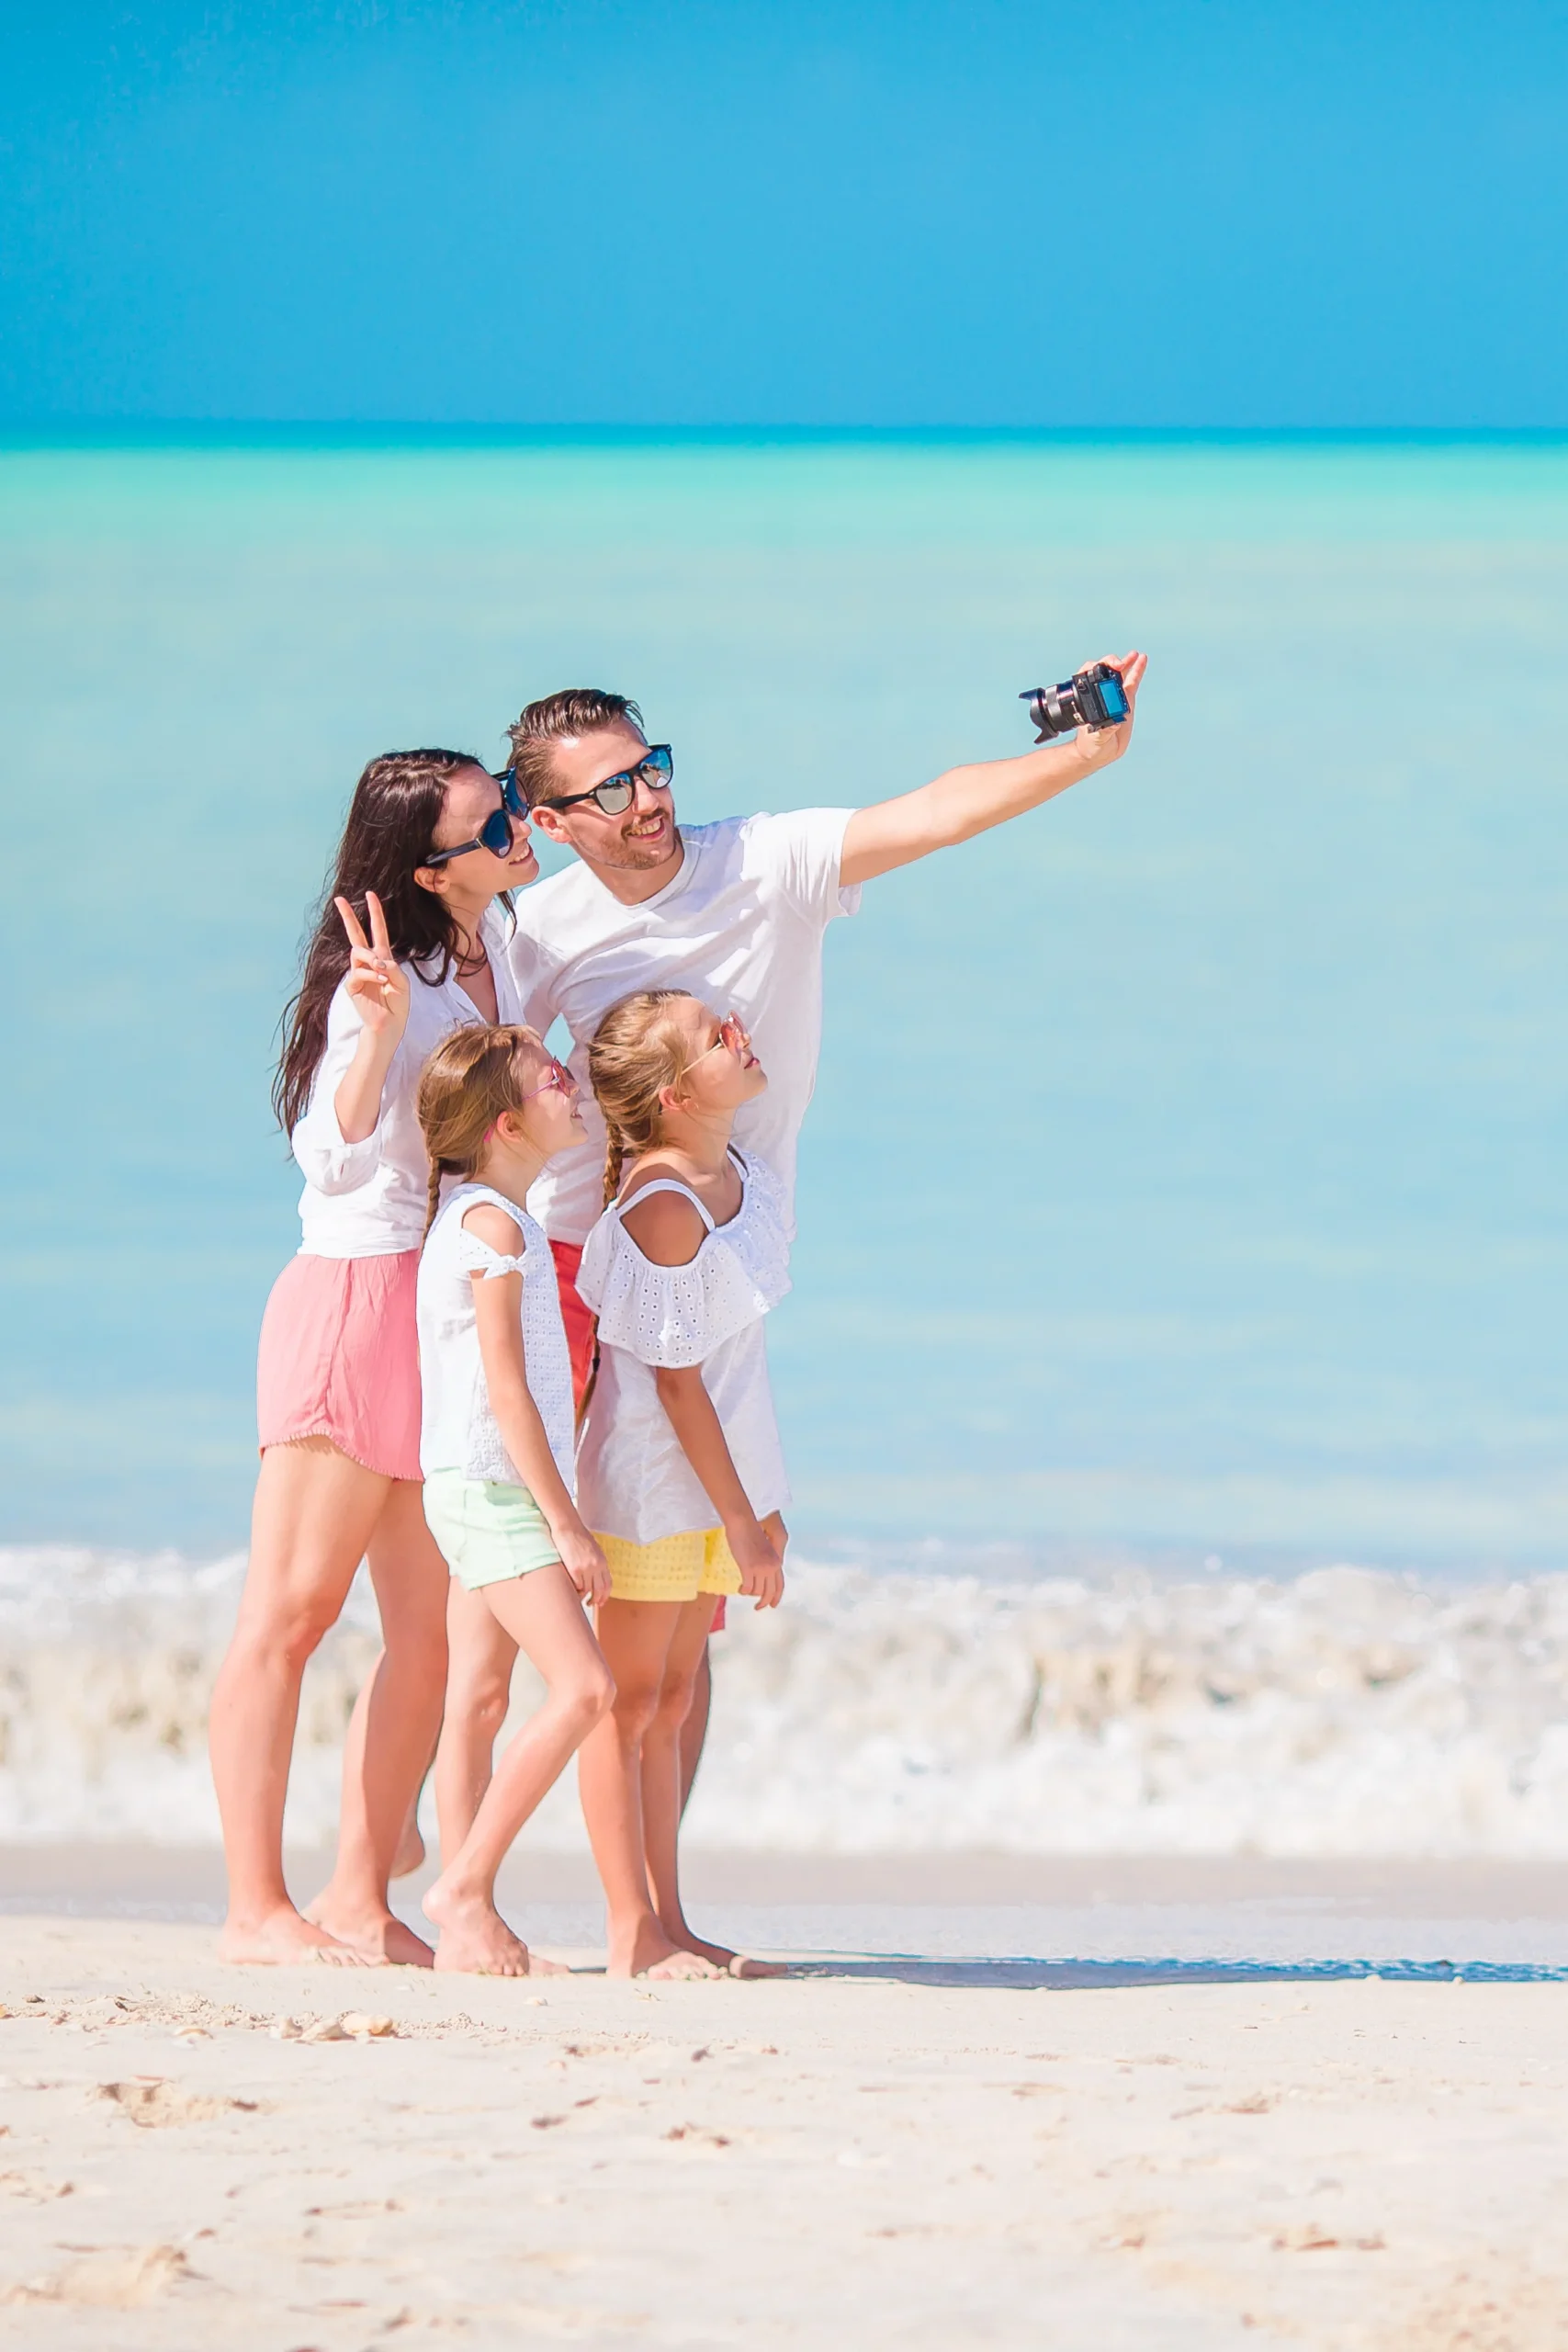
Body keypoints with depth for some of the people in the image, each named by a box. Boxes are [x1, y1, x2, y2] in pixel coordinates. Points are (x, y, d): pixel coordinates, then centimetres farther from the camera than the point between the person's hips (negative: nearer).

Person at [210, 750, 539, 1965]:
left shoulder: (497, 946, 11)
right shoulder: (383, 982, -14)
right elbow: (336, 1157, -23)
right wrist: (381, 1031, -35)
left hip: (457, 1307, 8)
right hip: (356, 1301, -8)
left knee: (435, 1634, 5)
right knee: (292, 1606, -7)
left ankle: (359, 1901, 9)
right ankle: (256, 1909, -8)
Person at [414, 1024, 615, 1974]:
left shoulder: (479, 1213, 15)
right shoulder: (494, 1224, -15)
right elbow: (505, 1387, -19)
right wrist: (566, 1523, -18)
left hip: (487, 1492, 10)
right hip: (493, 1487, -10)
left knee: (477, 1701, 8)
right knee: (583, 1686, -17)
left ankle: (470, 1926, 8)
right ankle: (465, 1888, -14)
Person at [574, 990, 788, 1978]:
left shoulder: (747, 1175, 5)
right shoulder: (664, 1205, -22)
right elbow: (673, 1378, -20)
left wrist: (757, 1501, 18)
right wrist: (741, 1520, -17)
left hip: (718, 1470, 9)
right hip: (652, 1477, -9)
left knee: (673, 1698, 12)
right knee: (630, 1699, -2)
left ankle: (668, 1925, 17)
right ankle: (633, 1934, 1)